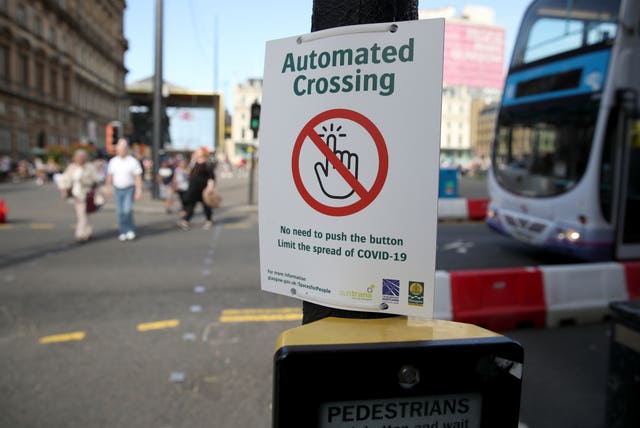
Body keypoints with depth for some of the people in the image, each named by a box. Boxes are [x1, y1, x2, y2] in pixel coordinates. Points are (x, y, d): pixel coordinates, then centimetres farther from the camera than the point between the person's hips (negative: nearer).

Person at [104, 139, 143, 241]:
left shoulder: (133, 161, -7)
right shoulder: (113, 161, 4)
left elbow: (138, 177, -9)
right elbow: (109, 175, 13)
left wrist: (139, 190, -14)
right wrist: (107, 187, 11)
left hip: (129, 189, -4)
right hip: (118, 190, 4)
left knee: (127, 210, -16)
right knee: (120, 212, 3)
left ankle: (130, 230, 2)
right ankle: (123, 232, 13)